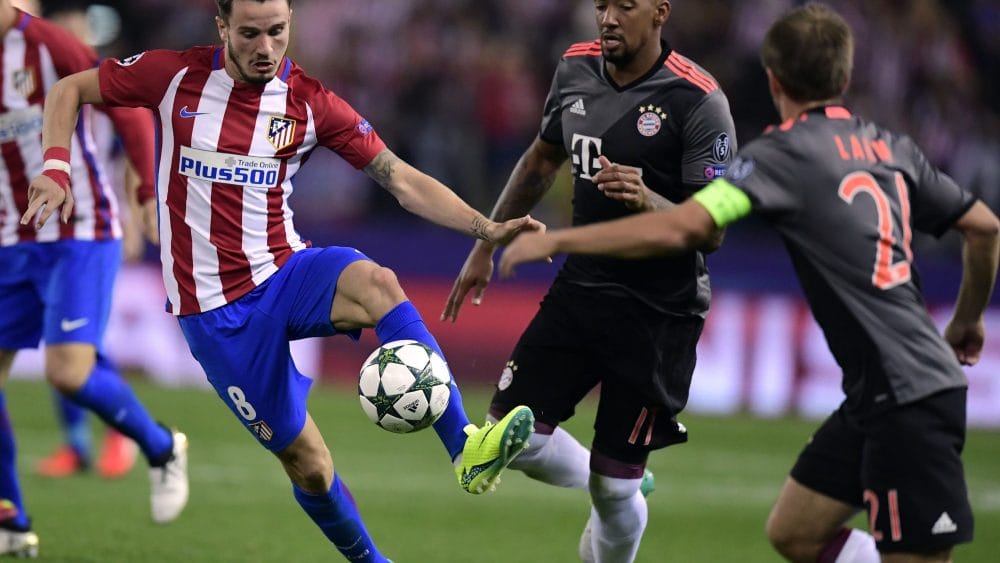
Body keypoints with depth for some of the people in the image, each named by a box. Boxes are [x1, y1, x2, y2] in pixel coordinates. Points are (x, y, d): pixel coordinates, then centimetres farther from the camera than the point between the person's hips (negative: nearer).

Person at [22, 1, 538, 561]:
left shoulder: (311, 103, -3)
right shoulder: (175, 75, -6)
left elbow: (404, 180, -6)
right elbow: (70, 90, 7)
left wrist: (487, 228, -19)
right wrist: (55, 171, -10)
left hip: (286, 273, 1)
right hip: (215, 309, -1)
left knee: (378, 283, -34)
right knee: (308, 464, -5)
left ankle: (467, 447, -42)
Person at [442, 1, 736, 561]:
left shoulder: (698, 100, -17)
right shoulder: (576, 70, 2)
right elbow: (542, 160, 20)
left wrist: (648, 200, -37)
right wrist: (486, 245, 23)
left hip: (659, 311, -6)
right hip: (581, 285, 6)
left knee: (612, 487, -3)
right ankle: (620, 489, 24)